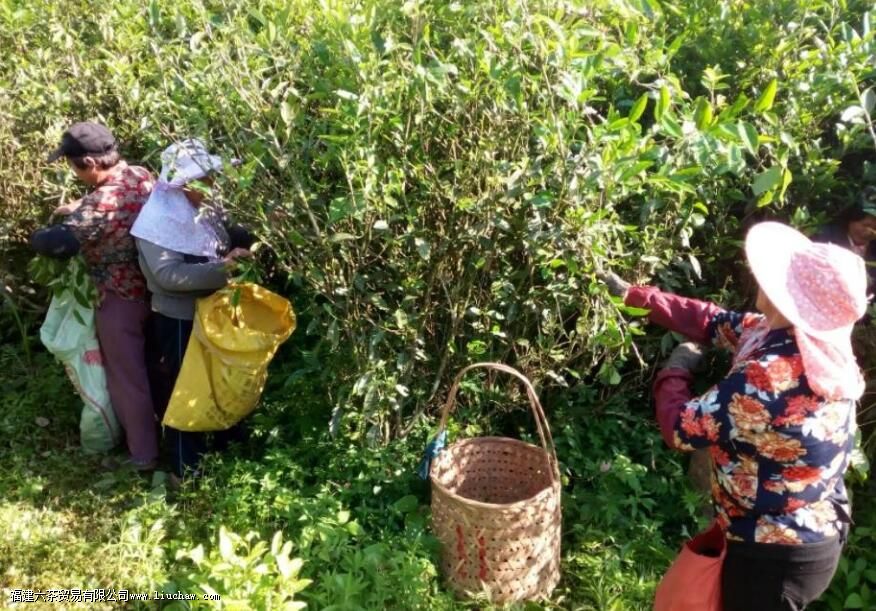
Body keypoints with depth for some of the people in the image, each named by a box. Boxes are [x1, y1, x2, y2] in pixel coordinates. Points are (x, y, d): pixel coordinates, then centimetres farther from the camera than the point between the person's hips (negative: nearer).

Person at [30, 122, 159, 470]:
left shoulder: (100, 204, -29)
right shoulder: (141, 175, -4)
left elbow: (55, 244, -32)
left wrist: (38, 236, -9)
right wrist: (80, 208, 10)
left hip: (120, 300, -8)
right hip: (153, 289, 8)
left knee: (127, 377, 8)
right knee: (150, 366, 24)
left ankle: (144, 455, 22)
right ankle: (163, 432, 42)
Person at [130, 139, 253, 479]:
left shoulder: (203, 207, 1)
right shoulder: (158, 220, -21)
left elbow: (224, 237, 15)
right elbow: (168, 275, -29)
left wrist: (245, 242, -7)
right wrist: (223, 267, -33)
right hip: (179, 319, -8)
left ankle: (225, 445, 44)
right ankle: (188, 470, 24)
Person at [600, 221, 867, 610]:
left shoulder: (769, 379, -35)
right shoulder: (817, 342, -8)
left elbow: (680, 428, -21)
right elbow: (714, 322, 3)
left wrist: (674, 372, -3)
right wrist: (634, 295, 8)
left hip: (777, 553, -8)